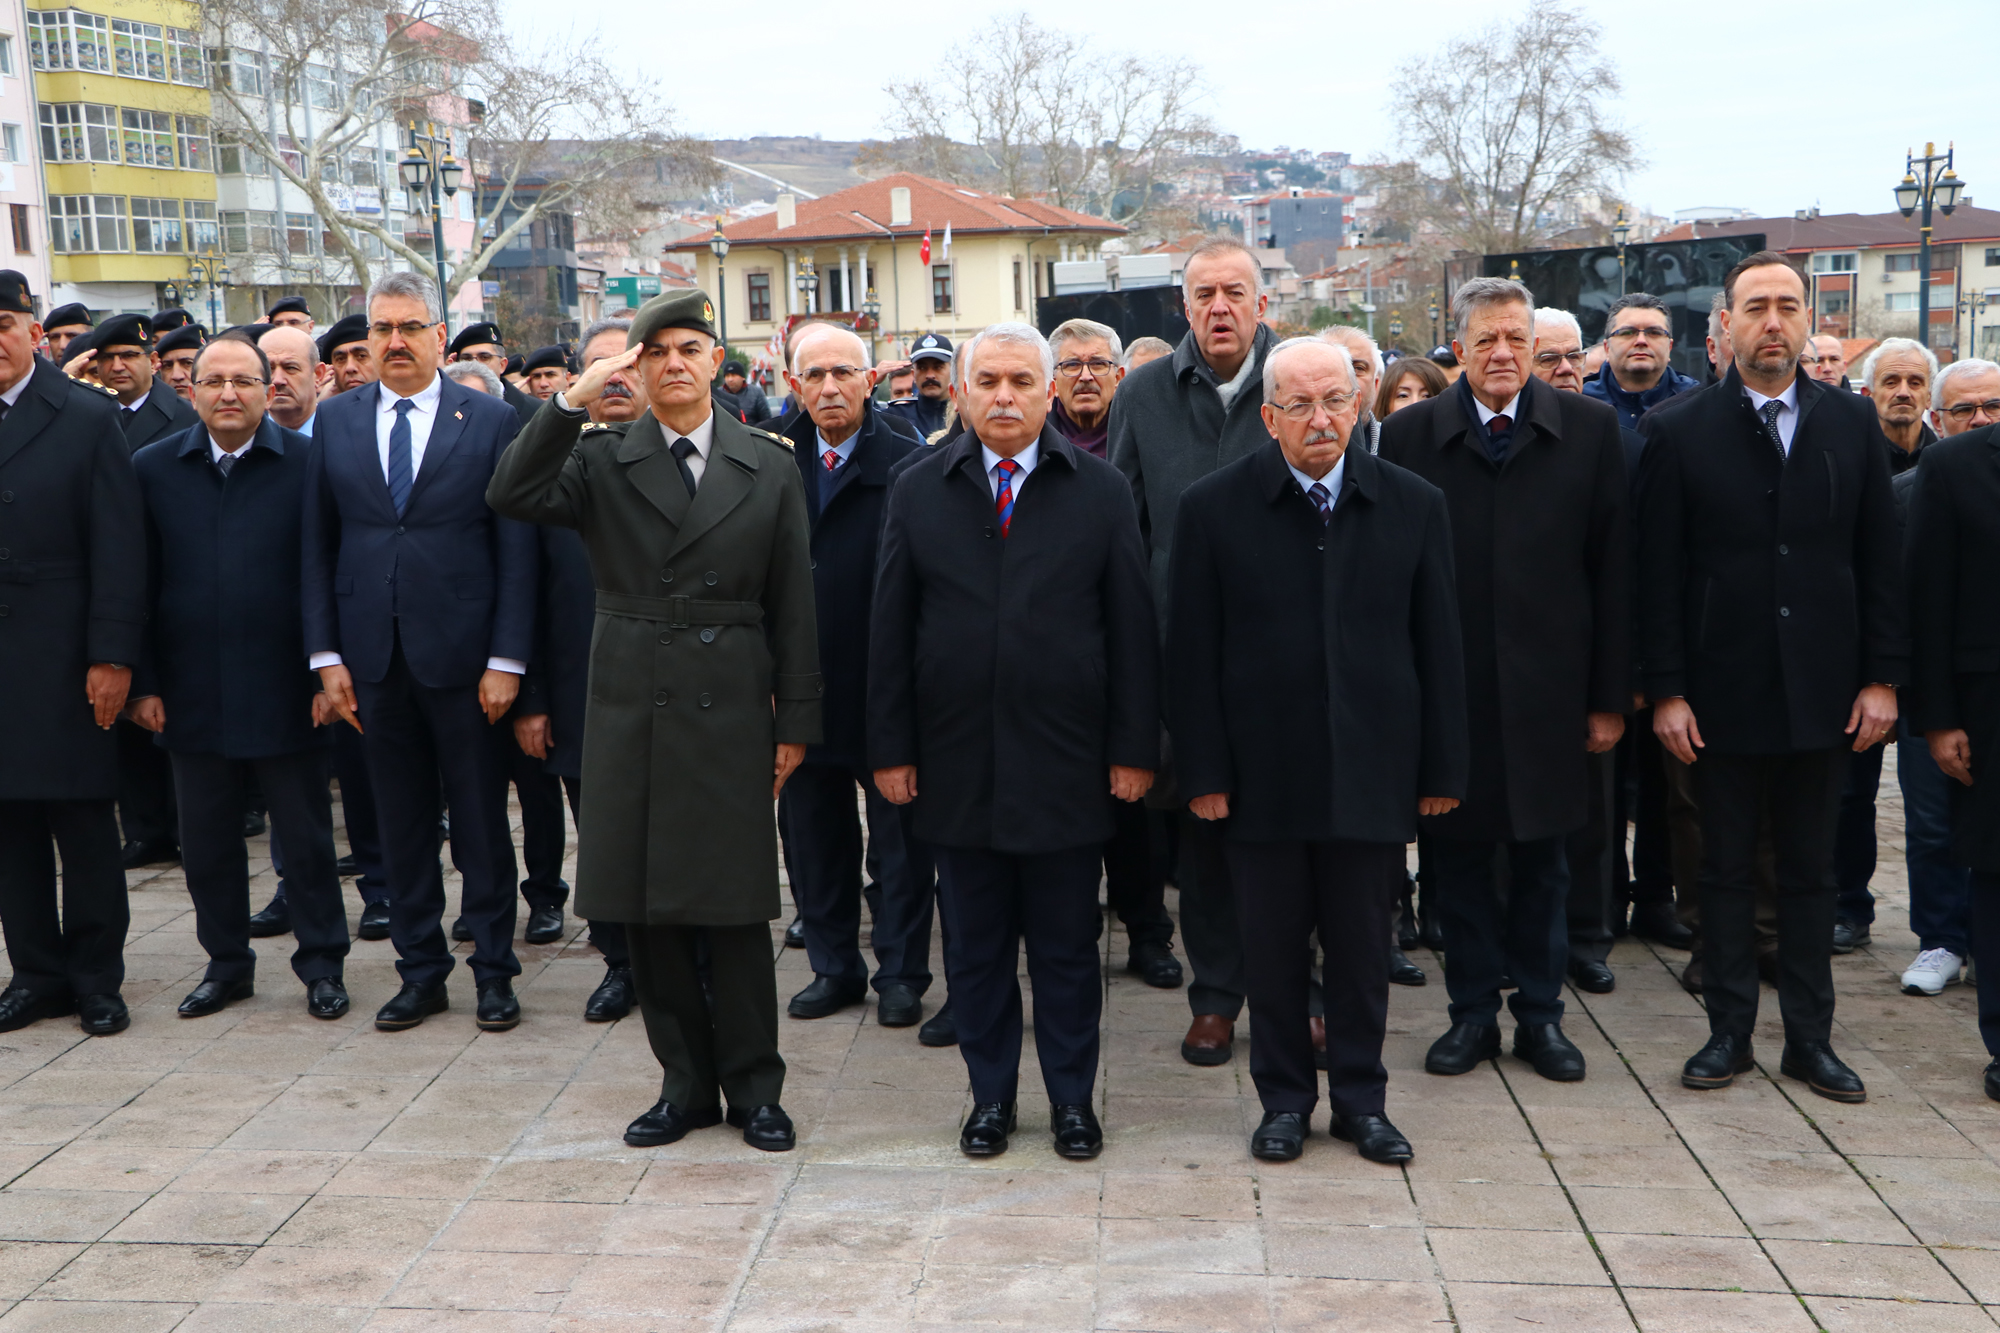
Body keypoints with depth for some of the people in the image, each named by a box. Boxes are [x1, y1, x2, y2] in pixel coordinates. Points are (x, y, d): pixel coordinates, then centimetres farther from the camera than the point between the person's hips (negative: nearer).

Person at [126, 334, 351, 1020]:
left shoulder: (309, 463, -4)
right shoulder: (153, 468, 4)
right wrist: (143, 682, 2)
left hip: (284, 691, -3)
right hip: (194, 694, 3)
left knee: (306, 837, 7)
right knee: (207, 841, 12)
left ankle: (321, 964, 21)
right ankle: (227, 963, 28)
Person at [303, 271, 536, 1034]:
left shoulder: (491, 420, -2)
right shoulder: (335, 422, 8)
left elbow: (516, 548, -4)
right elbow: (318, 546, 8)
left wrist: (507, 658, -10)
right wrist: (326, 655, 0)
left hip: (463, 656, -3)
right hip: (374, 657, 3)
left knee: (482, 822, 6)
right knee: (401, 824, 11)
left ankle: (494, 970, 19)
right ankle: (421, 971, 23)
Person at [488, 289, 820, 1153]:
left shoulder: (769, 467, 5)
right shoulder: (601, 459, 4)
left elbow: (793, 604, 4)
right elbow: (511, 496, -14)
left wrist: (795, 721, 1)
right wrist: (577, 397, -19)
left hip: (731, 711, -1)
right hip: (631, 708, 1)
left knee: (736, 908, 3)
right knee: (647, 910, 7)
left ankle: (754, 1088, 17)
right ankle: (686, 1083, 21)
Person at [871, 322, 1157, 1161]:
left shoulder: (1101, 492, 2)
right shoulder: (918, 491, 4)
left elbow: (1131, 628, 1)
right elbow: (891, 629, 4)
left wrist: (1134, 747, -3)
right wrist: (891, 748, 0)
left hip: (1064, 761, -1)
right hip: (956, 763, 1)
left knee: (1066, 947, 9)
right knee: (974, 945, 11)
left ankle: (1072, 1100, 23)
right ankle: (991, 1097, 26)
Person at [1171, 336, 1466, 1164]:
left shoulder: (1413, 506, 3)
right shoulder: (1214, 507, -2)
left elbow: (1438, 648, 5)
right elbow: (1192, 653, -2)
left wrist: (1442, 767, 3)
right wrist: (1203, 770, -6)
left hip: (1371, 769, 1)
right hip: (1263, 771, -1)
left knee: (1363, 946, 9)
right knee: (1271, 946, 8)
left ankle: (1361, 1097, 26)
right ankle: (1284, 1097, 24)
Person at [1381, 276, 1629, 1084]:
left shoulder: (1588, 429, 2)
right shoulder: (1410, 435, 1)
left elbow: (1612, 570, 1)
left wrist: (1610, 696, -2)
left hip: (1547, 685, 0)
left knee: (1541, 855, 11)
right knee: (1454, 852, 7)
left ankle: (1540, 1012, 25)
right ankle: (1473, 1011, 22)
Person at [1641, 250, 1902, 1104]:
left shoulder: (1853, 424, 5)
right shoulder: (1679, 432, -2)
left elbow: (1880, 560, 6)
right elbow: (1659, 575, -4)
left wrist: (1883, 677, 0)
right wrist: (1665, 690, -8)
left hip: (1822, 694, 2)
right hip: (1722, 694, -2)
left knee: (1811, 871, 11)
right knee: (1726, 867, 8)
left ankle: (1809, 1039, 21)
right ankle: (1729, 1032, 19)